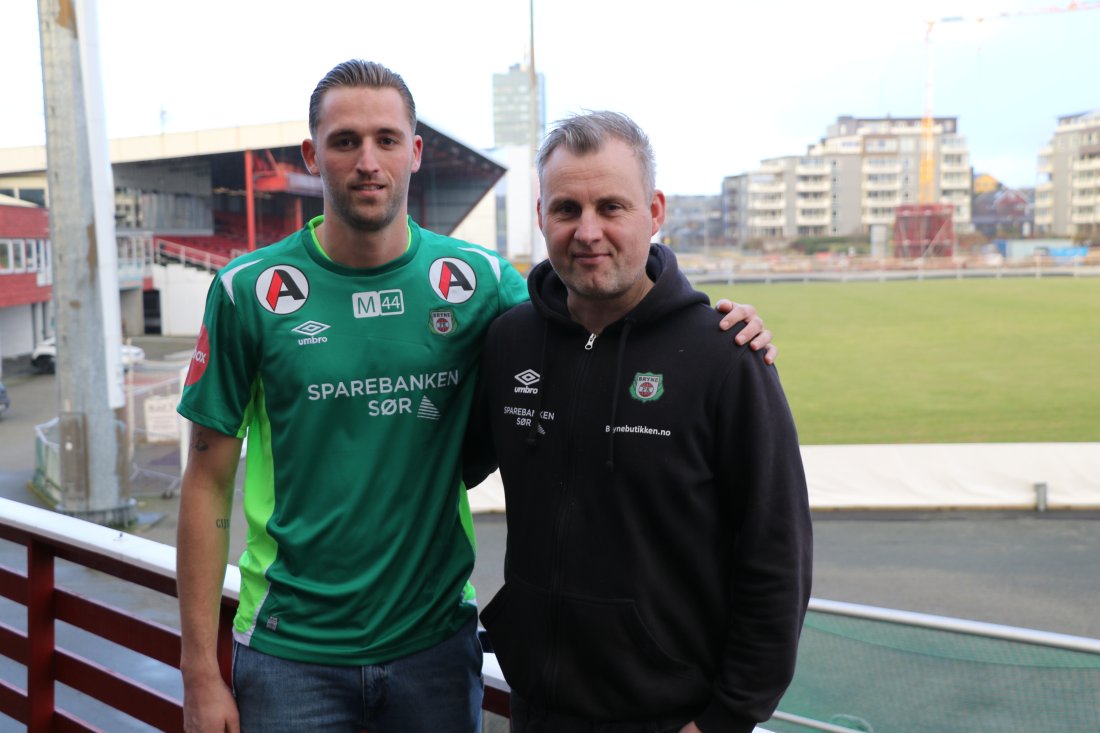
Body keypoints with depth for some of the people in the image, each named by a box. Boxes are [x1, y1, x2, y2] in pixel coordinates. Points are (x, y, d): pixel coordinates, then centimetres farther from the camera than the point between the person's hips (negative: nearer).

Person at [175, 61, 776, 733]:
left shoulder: (477, 281, -4)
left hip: (436, 636, 2)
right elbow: (209, 481, -4)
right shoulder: (250, 291, -7)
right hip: (291, 648, -1)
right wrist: (200, 672, -5)